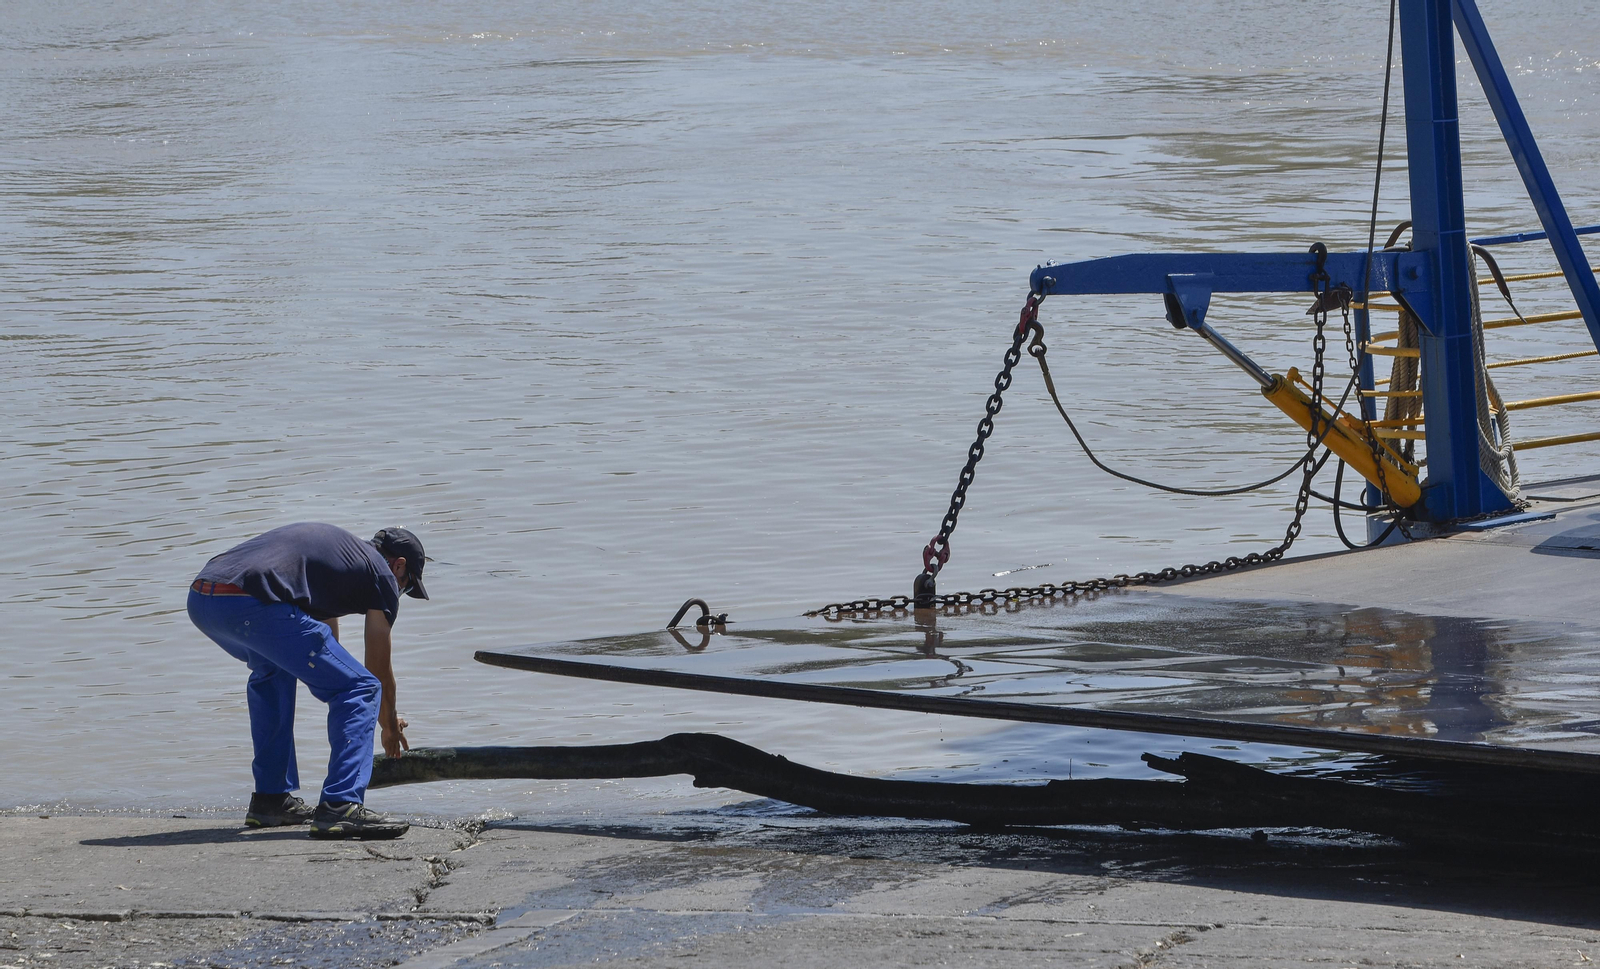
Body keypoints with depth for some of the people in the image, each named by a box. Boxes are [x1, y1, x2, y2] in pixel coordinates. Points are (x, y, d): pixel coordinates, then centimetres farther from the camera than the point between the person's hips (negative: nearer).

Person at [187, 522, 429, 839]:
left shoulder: (336, 547, 38)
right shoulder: (382, 575, 16)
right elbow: (379, 669, 24)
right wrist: (391, 725, 43)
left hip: (199, 600, 9)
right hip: (252, 605, -9)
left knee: (272, 670, 37)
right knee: (361, 688, 2)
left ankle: (270, 798, 34)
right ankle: (339, 807, -9)